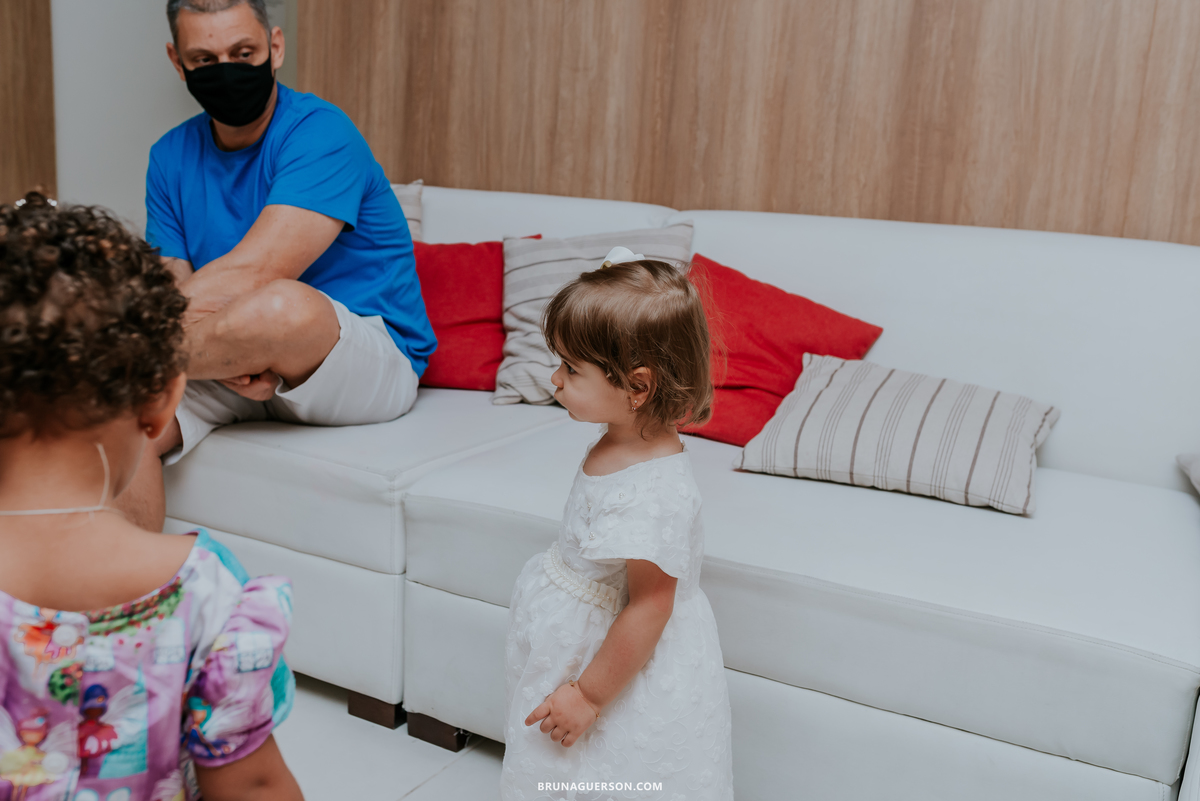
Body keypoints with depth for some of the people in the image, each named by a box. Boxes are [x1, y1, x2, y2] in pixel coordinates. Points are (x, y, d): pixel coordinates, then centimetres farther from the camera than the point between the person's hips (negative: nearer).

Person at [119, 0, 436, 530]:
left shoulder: (320, 133, -15)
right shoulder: (171, 157, 7)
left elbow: (249, 274, -25)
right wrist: (227, 350, -23)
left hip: (372, 361, -5)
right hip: (246, 366, 6)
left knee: (283, 306, -38)